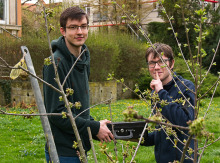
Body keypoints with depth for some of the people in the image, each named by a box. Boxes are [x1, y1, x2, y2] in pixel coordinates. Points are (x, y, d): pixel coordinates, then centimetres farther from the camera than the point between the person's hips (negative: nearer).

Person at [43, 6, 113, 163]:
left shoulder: (84, 59, 10)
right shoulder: (56, 63, -18)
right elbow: (56, 112, -21)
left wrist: (95, 124, 4)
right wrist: (94, 128, -17)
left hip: (79, 148, 8)